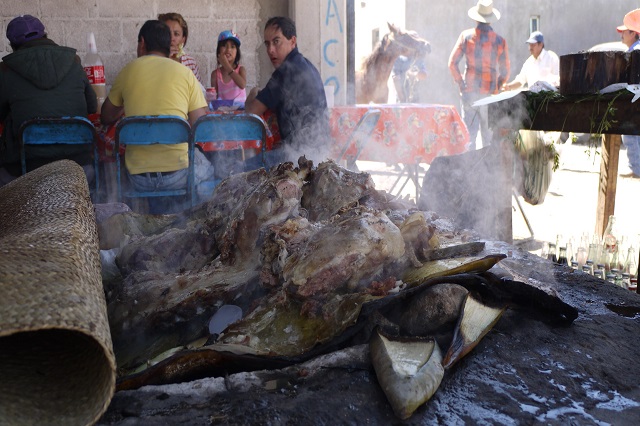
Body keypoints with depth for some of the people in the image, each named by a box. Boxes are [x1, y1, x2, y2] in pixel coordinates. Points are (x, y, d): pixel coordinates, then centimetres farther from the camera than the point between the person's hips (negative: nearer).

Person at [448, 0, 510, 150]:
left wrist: (460, 84, 2)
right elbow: (505, 72, 0)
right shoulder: (500, 41, -2)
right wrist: (497, 88, 14)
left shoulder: (466, 36, -1)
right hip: (489, 92, 0)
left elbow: (452, 63, -4)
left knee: (469, 132, 5)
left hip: (469, 91, 0)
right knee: (488, 134, 9)